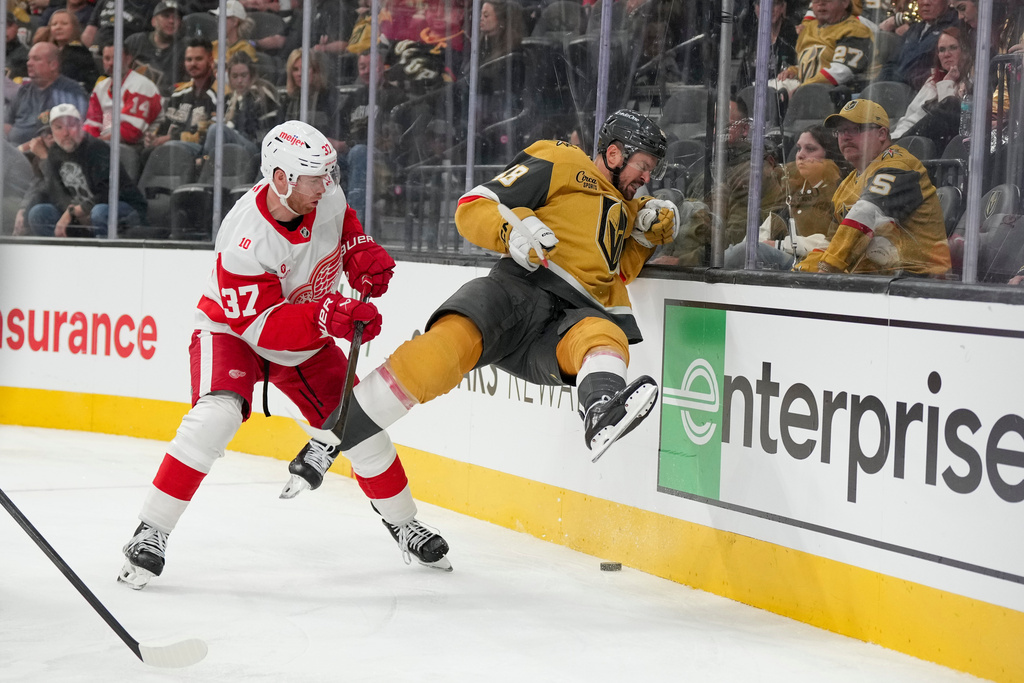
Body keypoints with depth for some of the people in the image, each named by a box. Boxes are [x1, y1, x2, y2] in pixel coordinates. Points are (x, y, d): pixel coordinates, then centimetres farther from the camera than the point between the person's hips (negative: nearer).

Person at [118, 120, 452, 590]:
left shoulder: (325, 196, -16)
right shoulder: (244, 239, -35)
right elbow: (261, 324, -34)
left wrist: (362, 252, -10)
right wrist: (331, 317, -45)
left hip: (307, 339, 6)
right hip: (233, 330, -6)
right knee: (217, 415, -30)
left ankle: (402, 523, 27)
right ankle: (151, 533, -21)